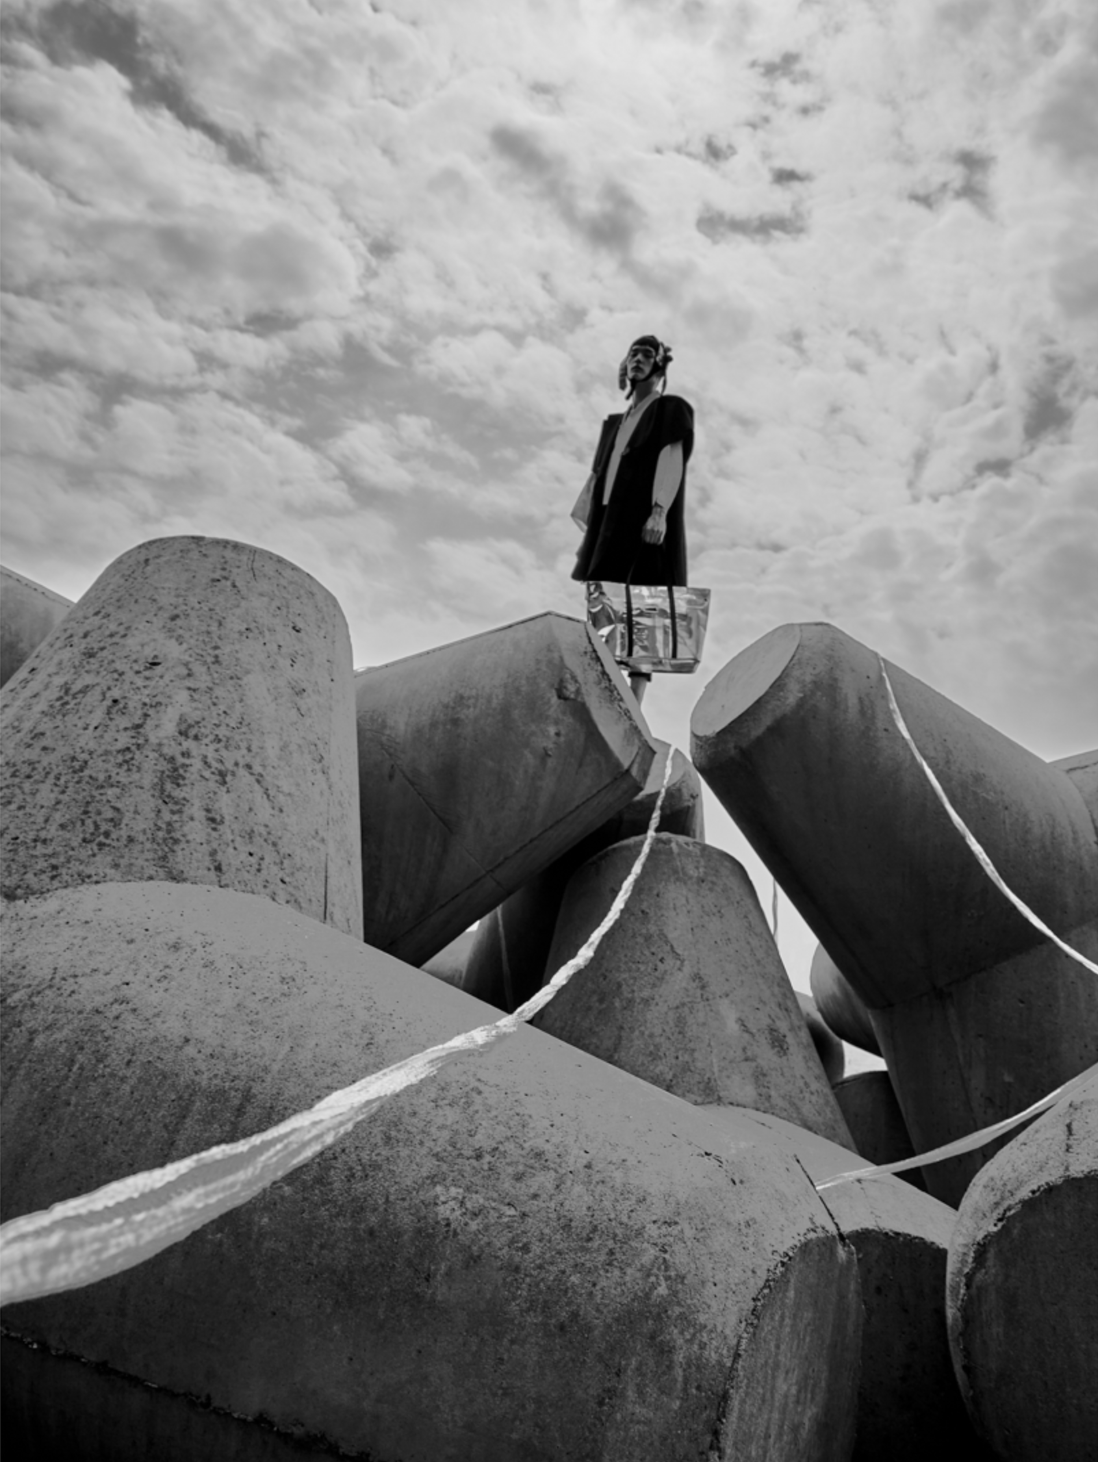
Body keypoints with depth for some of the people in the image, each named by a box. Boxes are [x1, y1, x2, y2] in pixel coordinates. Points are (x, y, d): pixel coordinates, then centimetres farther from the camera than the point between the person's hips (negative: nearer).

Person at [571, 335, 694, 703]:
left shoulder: (672, 409, 7)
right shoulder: (616, 423, 28)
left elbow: (672, 459, -9)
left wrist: (659, 510, -25)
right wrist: (589, 533, 16)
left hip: (647, 523, -7)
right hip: (612, 524, 7)